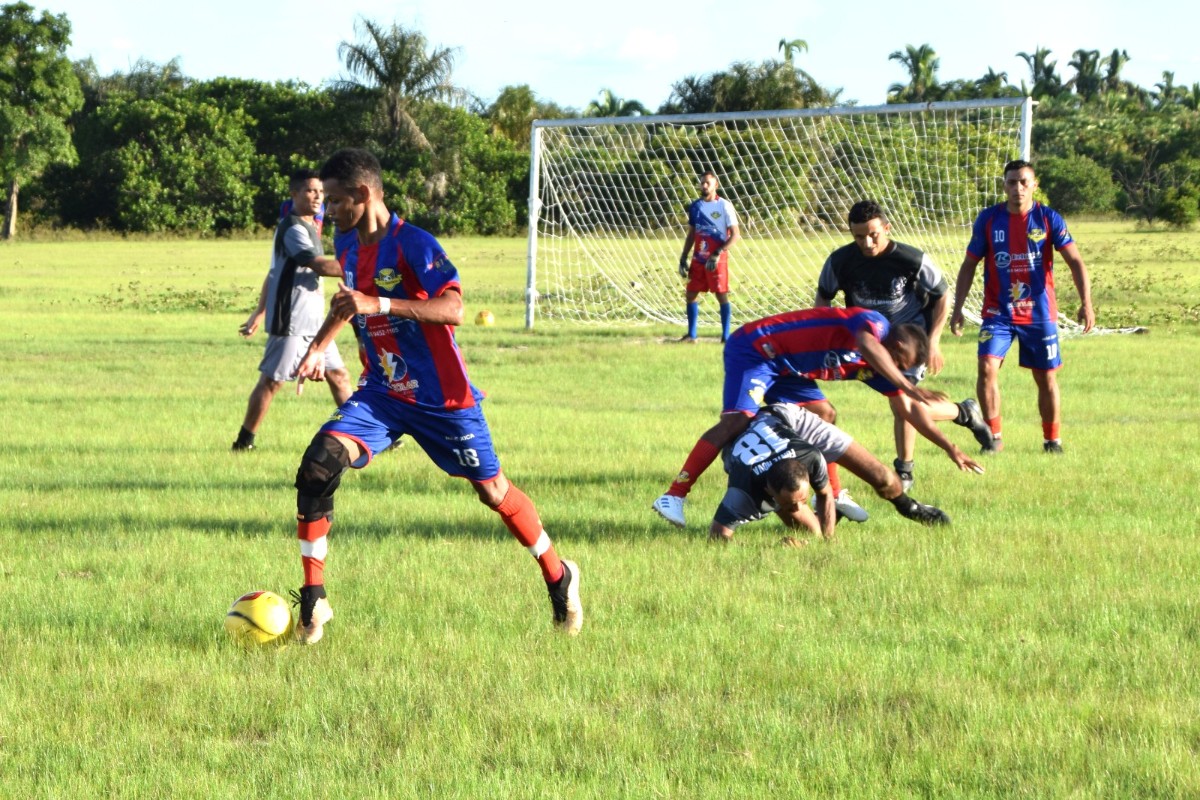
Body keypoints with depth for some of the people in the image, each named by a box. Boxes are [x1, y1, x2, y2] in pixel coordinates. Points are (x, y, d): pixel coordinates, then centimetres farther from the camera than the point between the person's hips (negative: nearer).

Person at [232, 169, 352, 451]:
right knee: (271, 380, -5)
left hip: (313, 321, 9)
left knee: (338, 375, 8)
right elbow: (320, 266, -24)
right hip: (291, 322, -9)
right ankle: (245, 441, 3)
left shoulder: (308, 227, 17)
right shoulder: (293, 228, -14)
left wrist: (260, 312, 21)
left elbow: (274, 273, 21)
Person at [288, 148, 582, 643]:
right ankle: (312, 600, -12)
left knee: (491, 489, 5)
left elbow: (452, 310, -33)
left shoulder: (413, 245, -20)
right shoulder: (347, 245, 4)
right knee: (319, 464, -17)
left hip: (442, 398, -5)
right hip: (381, 393, 5)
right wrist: (319, 346, 15)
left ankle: (559, 580, 30)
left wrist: (378, 305, -40)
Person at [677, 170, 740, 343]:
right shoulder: (695, 206, 9)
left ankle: (726, 335, 3)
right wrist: (684, 258, 10)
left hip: (717, 259, -6)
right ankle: (692, 335, 13)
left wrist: (717, 254, -18)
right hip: (698, 258, 6)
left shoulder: (724, 206, -7)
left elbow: (735, 235, -9)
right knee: (691, 293, 5)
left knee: (722, 295, -3)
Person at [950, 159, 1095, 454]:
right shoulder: (988, 219, -3)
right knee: (987, 367, -16)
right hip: (998, 312, 0)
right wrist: (957, 309, -1)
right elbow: (969, 266, 5)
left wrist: (1086, 303, -21)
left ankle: (1052, 440, 24)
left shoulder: (1049, 219, -5)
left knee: (1045, 377, 8)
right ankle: (993, 437, -5)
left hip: (1039, 313, 0)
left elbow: (1075, 262, -8)